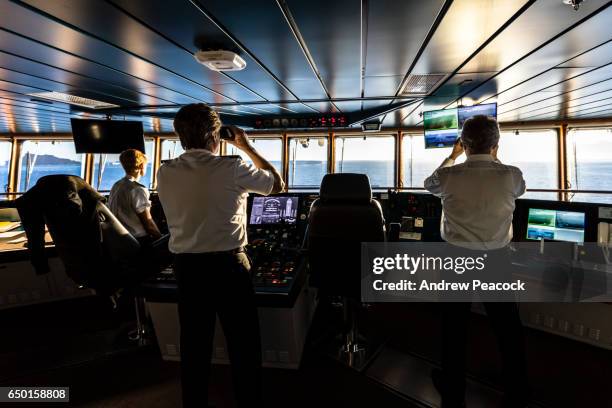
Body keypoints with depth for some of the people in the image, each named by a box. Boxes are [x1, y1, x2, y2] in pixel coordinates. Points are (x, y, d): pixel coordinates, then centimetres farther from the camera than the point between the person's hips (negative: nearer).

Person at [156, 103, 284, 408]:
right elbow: (277, 184, 3)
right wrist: (247, 146, 10)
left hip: (186, 266, 5)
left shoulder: (165, 172, 1)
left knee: (193, 343, 17)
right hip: (227, 264, -4)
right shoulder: (231, 167, -11)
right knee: (243, 343, 12)